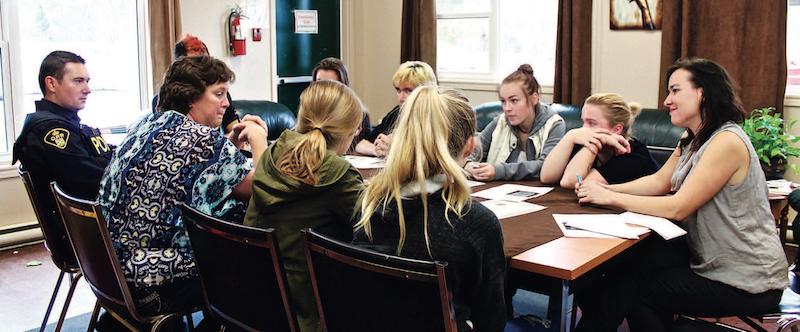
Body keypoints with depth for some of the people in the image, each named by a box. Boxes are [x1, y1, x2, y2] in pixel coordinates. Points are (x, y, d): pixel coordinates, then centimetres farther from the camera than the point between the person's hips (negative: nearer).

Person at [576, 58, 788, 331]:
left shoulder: (726, 142, -24)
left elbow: (677, 208, -25)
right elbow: (658, 181, 5)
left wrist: (611, 198, -20)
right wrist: (605, 189, -10)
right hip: (715, 260, 8)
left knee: (638, 290, -5)